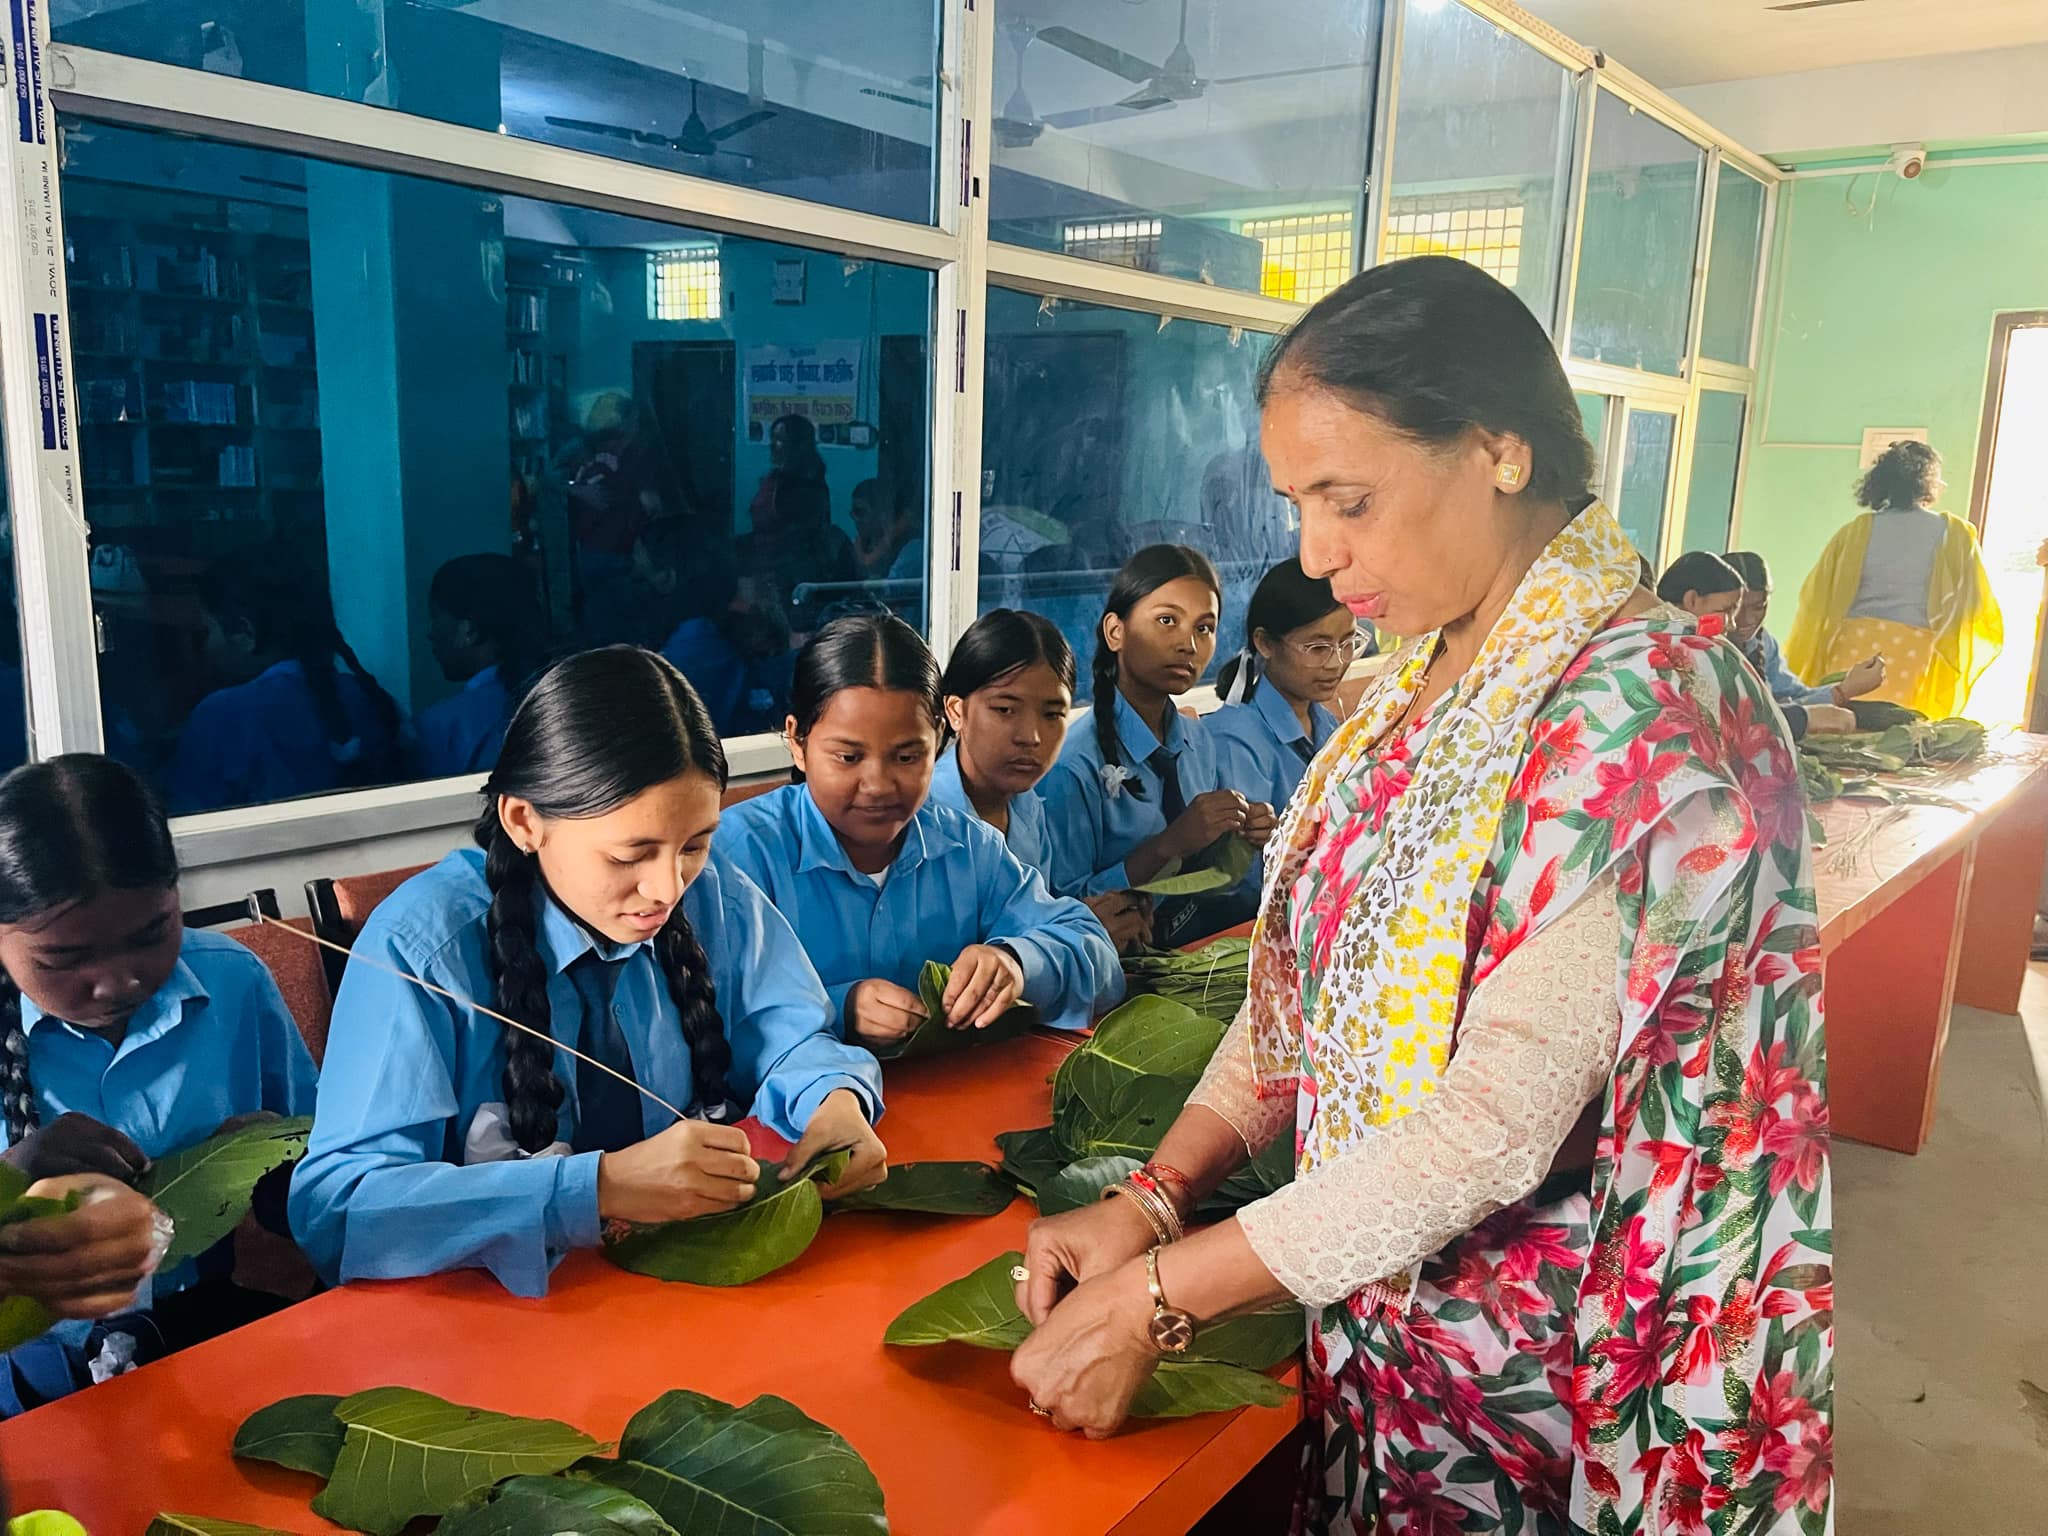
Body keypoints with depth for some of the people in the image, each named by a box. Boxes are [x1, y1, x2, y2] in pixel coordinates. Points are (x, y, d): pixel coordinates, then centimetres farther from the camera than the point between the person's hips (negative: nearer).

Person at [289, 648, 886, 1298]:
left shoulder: (715, 896, -3)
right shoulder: (421, 945, -16)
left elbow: (791, 1039, 6)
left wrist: (834, 1100, -17)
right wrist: (600, 1188, -32)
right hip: (498, 1314, -3)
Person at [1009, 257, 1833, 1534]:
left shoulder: (1645, 710, -25)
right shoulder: (1417, 684, 1)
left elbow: (1499, 1120, -28)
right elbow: (1308, 976, 4)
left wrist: (1154, 1301, -24)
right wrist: (1153, 1197, -8)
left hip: (1578, 1393, -6)